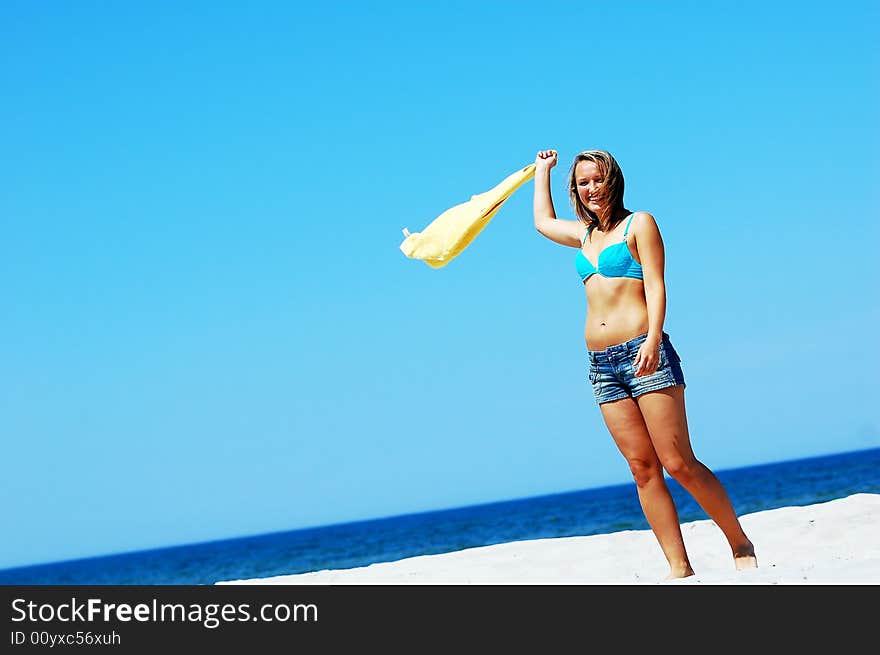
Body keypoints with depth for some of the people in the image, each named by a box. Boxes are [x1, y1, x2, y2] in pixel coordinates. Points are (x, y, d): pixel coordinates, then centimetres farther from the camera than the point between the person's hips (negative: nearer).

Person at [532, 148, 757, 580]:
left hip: (644, 353, -6)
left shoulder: (638, 224, 4)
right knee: (643, 468, -2)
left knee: (678, 463, -11)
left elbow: (655, 286, -7)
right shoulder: (585, 234, 21)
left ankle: (741, 545, 1)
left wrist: (653, 338, -21)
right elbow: (543, 221, 42)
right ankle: (679, 569, -3)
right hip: (602, 365, 6)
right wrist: (543, 169, 48)